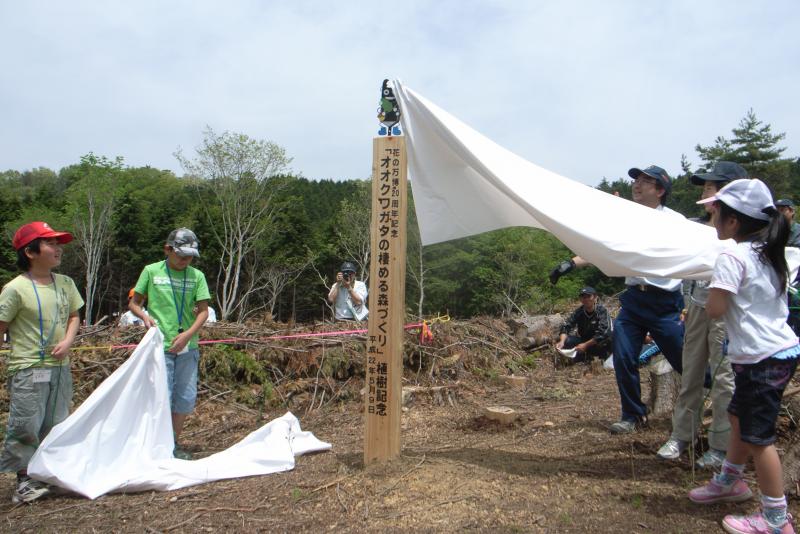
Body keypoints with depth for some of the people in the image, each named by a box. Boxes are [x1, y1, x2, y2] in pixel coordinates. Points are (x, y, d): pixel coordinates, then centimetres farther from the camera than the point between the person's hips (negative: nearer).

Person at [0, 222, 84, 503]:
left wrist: (67, 342, -3)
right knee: (25, 427, -1)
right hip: (28, 370, -6)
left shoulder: (65, 283, 5)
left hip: (60, 367, 6)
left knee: (56, 425, 13)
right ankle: (24, 481, 14)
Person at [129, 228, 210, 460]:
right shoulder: (151, 271, 0)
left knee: (186, 398, 9)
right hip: (160, 345, -3)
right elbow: (134, 303, 7)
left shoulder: (197, 276, 5)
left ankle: (175, 443, 26)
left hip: (187, 347, 3)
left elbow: (203, 311, 2)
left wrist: (188, 334, -13)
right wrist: (145, 316, -14)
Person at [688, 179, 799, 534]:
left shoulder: (732, 257, -18)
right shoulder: (768, 253, 10)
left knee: (757, 436, 0)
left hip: (761, 358, -10)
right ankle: (729, 481, 40)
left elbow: (715, 309, -21)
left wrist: (710, 289, -3)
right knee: (739, 416, 23)